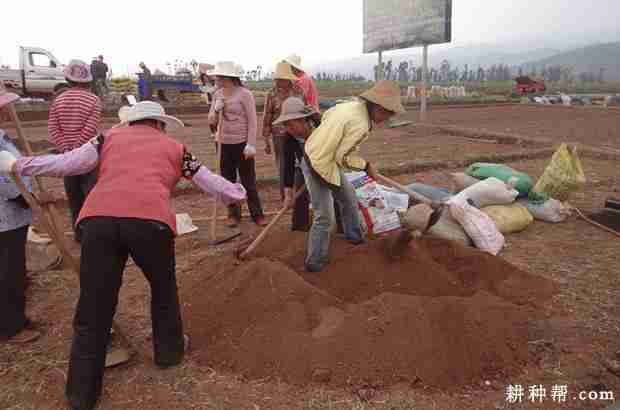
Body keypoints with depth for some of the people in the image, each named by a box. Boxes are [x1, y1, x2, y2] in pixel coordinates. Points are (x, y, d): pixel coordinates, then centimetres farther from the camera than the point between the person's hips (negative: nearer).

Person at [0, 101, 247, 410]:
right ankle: (169, 350, 44)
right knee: (163, 288, 26)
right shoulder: (175, 147, 26)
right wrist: (238, 193, 50)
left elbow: (64, 163, 18)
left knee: (93, 307, 12)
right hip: (150, 220, -1)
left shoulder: (110, 138, 28)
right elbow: (213, 183, 32)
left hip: (99, 219, 2)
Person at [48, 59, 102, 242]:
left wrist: (67, 150, -9)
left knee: (73, 195, 14)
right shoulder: (94, 100, -8)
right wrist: (76, 149, -12)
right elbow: (90, 130, -17)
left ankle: (79, 231, 24)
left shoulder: (58, 101, 5)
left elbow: (53, 130, -4)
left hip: (66, 156, 4)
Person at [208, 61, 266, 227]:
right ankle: (233, 214, 23)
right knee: (228, 181, 10)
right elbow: (212, 121, 9)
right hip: (224, 144, 5)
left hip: (242, 143, -5)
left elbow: (252, 121, -11)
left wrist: (251, 144, -17)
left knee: (249, 181, 4)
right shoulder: (217, 95, 6)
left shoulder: (244, 94, -10)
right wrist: (216, 109, -11)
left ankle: (257, 214, 16)